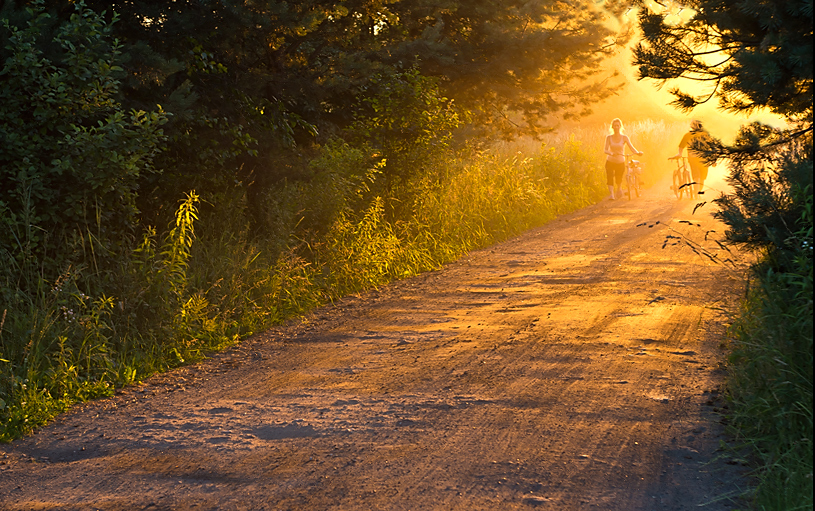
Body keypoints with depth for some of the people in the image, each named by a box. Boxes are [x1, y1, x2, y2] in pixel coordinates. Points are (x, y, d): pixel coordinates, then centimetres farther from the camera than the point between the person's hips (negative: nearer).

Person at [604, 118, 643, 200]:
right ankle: (612, 194, -22)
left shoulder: (624, 137, -3)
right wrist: (611, 153, -34)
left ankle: (619, 189, 38)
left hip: (621, 163, 0)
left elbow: (631, 147, -12)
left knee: (618, 179, 4)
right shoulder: (609, 138, -2)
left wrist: (638, 152, -31)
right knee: (610, 177, -22)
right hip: (610, 162, 0)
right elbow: (606, 150, -12)